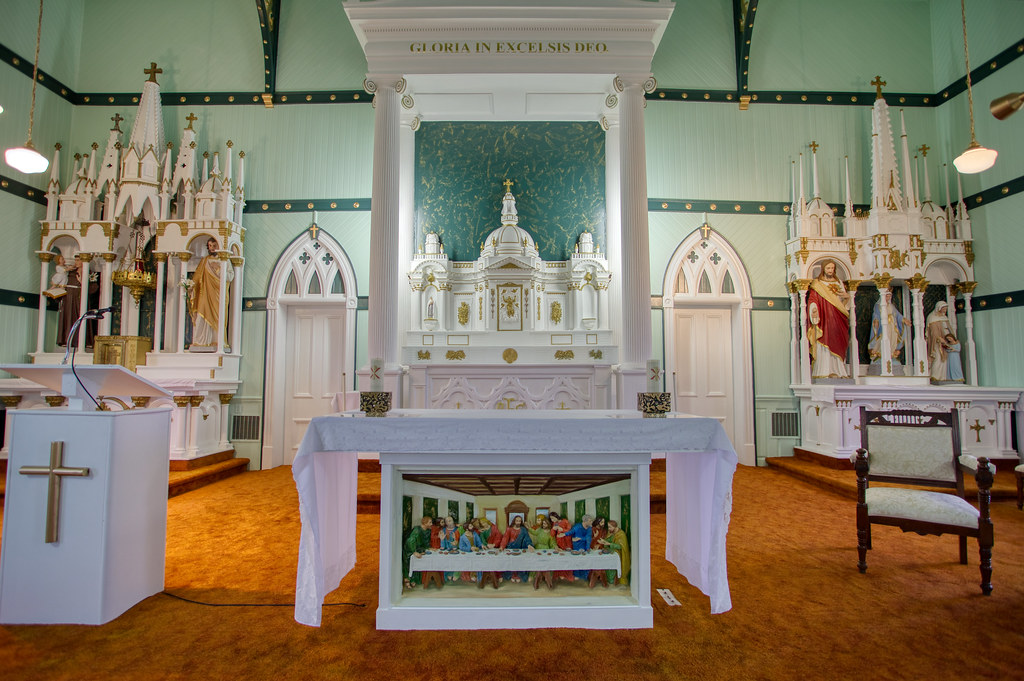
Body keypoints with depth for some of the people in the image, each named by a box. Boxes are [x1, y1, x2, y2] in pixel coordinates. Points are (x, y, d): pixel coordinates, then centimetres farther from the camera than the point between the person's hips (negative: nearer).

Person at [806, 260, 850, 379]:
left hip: (837, 318, 5)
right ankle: (824, 371, -12)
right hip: (824, 317, -5)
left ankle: (838, 370, 4)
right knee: (824, 343, -10)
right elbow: (812, 300, -5)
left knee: (838, 344, 1)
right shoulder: (816, 283, 4)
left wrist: (847, 296, -2)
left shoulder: (838, 282, 19)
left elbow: (843, 300, 21)